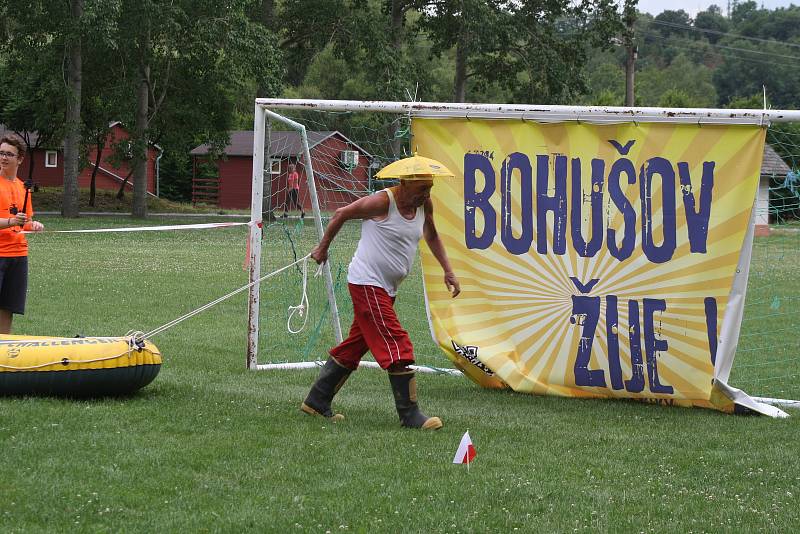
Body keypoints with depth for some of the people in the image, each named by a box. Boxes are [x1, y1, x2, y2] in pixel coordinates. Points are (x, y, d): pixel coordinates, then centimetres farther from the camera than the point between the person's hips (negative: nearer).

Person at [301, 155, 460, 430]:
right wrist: (323, 248, 5)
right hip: (367, 283, -9)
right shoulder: (382, 202, -18)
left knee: (355, 347, 14)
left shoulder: (424, 205, 4)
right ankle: (410, 415, -11)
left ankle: (316, 402, 23)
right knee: (397, 347, -13)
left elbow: (431, 236, 24)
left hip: (386, 288, 9)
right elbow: (341, 215, -5)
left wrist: (447, 271, 17)